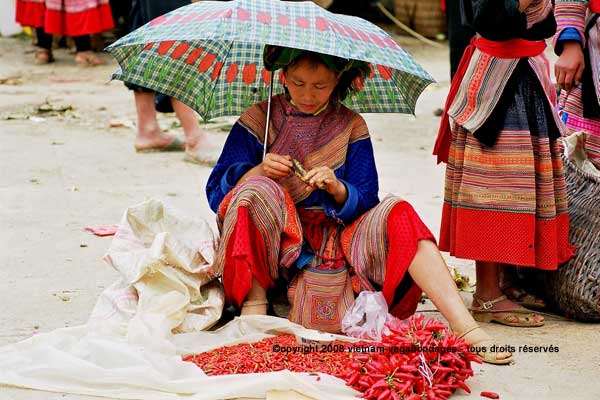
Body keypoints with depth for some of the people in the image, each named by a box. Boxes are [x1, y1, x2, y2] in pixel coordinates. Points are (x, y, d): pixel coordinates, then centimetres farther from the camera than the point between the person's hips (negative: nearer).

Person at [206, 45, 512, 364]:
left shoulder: (351, 126, 9)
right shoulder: (258, 119, 4)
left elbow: (366, 200, 3)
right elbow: (216, 191, -2)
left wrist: (338, 189, -20)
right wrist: (259, 171, -21)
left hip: (336, 239, 2)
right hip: (279, 241, -2)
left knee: (394, 213, -24)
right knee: (256, 191, -31)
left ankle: (467, 330, -34)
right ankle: (254, 301, -26)